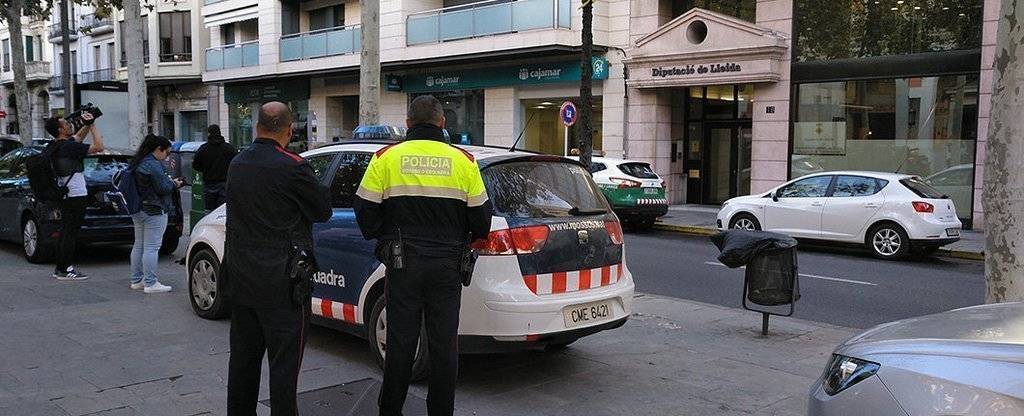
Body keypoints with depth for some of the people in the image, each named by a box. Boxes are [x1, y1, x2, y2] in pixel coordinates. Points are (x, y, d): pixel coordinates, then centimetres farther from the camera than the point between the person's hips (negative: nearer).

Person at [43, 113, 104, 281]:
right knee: (71, 233, -6)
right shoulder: (68, 146, -17)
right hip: (76, 196, -10)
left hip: (65, 196, 10)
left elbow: (79, 137, 27)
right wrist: (92, 124, -13)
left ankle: (60, 267, 20)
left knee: (65, 232, 15)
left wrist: (87, 125, 13)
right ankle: (65, 270, -4)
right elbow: (99, 147, -22)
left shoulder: (55, 146, 10)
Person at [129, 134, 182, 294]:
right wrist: (174, 184, -1)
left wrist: (169, 181, 11)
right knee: (152, 247, -6)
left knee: (139, 245, 15)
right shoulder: (154, 165, -18)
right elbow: (163, 188, -19)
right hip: (154, 211, -10)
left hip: (138, 210, 10)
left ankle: (137, 280, 22)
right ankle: (150, 283, -4)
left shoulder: (138, 163, 13)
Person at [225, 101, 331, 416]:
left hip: (240, 275, 7)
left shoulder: (237, 164, 7)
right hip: (281, 280, -7)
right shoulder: (291, 167, -16)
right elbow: (323, 211, -7)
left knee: (243, 355, 17)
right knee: (284, 360, 0)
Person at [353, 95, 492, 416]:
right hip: (447, 263, 0)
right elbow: (481, 218, 2)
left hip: (402, 262, 0)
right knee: (444, 343, 9)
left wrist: (380, 238, 17)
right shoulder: (463, 161, 0)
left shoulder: (386, 158, -2)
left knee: (400, 341, 10)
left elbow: (366, 210, -2)